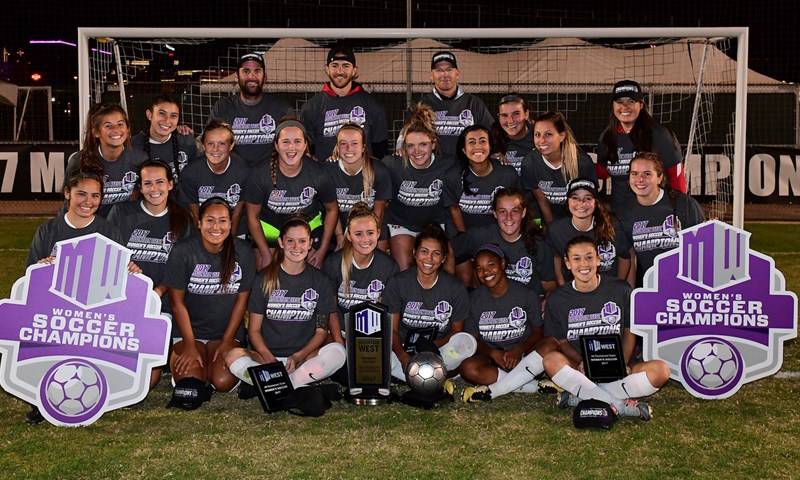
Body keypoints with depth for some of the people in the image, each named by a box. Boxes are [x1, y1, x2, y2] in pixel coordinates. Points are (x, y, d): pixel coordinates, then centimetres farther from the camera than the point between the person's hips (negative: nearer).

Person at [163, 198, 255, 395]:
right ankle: (178, 355, 13)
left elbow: (242, 300, 0)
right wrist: (190, 345, -11)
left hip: (227, 332, 1)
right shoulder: (182, 251, -11)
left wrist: (227, 341, -5)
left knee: (223, 382, -21)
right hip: (189, 330, -1)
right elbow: (177, 302, -8)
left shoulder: (243, 252, -6)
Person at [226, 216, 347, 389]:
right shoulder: (266, 279, 5)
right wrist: (268, 357, -15)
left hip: (304, 357, 1)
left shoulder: (320, 281, 7)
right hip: (267, 356, 0)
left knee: (337, 351, -30)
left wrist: (298, 357, -12)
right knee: (233, 357, -30)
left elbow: (321, 330, 6)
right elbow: (254, 329, 4)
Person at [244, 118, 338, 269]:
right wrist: (266, 255, -13)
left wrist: (323, 250, -6)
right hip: (268, 227, -1)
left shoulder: (318, 174, -20)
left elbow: (332, 210, -3)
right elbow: (252, 216, -10)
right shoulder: (261, 174, -23)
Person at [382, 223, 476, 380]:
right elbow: (391, 329, -4)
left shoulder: (455, 289, -1)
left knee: (467, 342, -30)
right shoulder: (398, 284, -1)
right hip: (405, 349, 0)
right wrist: (403, 356, -24)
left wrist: (433, 345, -18)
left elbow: (457, 331, 3)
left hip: (439, 351, 0)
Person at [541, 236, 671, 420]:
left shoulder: (620, 290, 3)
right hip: (580, 370, -1)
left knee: (661, 370, -27)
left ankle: (580, 396, -25)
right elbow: (561, 341, 4)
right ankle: (621, 405, -29)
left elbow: (629, 331, 10)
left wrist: (623, 363, -8)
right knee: (551, 360, -33)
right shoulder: (557, 299, 2)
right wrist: (581, 363, -16)